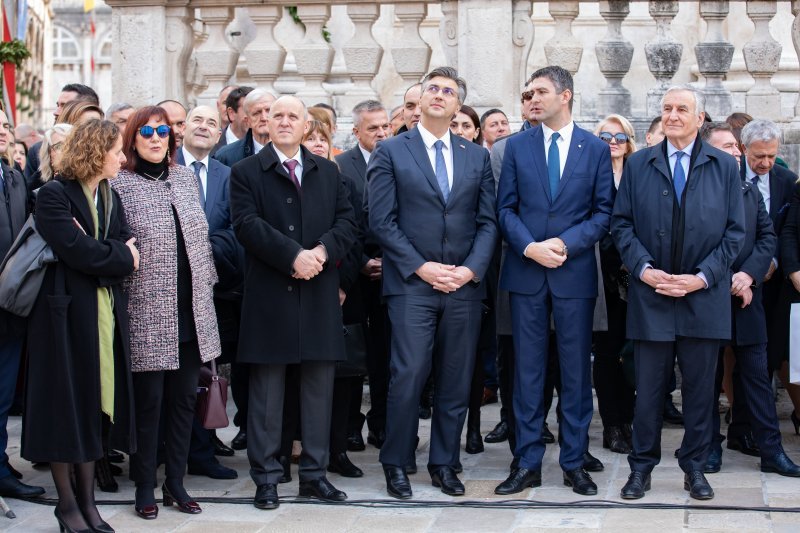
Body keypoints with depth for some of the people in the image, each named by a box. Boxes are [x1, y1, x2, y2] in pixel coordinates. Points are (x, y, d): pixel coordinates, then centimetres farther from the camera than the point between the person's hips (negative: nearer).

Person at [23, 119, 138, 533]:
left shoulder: (110, 198, 15)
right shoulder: (53, 196, -8)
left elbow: (127, 247, 2)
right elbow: (75, 250, -20)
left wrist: (97, 251, -15)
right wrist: (119, 257, -8)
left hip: (106, 312, 6)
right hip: (65, 312, -6)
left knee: (94, 405, 9)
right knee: (66, 405, 1)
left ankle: (87, 499, 18)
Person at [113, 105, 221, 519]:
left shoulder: (186, 179, 12)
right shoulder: (119, 185, -5)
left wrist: (207, 288, 14)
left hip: (191, 313, 5)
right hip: (148, 314, -5)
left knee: (184, 397, 10)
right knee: (149, 400, 1)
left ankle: (175, 482, 21)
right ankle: (145, 487, 15)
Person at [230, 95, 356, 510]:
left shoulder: (328, 172, 15)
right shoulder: (246, 172, 4)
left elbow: (346, 220, 6)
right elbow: (248, 224, -9)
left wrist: (322, 251, -14)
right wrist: (293, 256, -20)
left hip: (320, 293, 3)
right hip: (268, 294, -3)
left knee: (319, 383, 6)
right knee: (267, 386, 2)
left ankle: (314, 473, 15)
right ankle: (266, 476, 9)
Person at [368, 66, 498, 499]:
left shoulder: (477, 156, 12)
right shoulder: (390, 152, 3)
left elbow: (488, 222, 9)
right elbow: (381, 221, -4)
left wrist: (471, 269, -7)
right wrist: (421, 268, -11)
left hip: (465, 285, 3)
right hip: (411, 284, -3)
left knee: (456, 380, 6)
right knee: (408, 376, -7)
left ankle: (444, 463, 18)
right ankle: (396, 464, 7)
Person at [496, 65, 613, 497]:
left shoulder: (596, 149, 4)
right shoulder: (517, 146, 6)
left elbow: (603, 212, 1)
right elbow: (506, 208, 3)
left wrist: (565, 244, -13)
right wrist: (530, 247, -13)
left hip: (575, 273, -1)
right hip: (526, 272, 1)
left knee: (576, 370, 5)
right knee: (527, 369, 4)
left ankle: (574, 463, 15)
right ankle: (528, 464, 11)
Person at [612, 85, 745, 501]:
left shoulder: (724, 166, 5)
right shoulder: (638, 164, 7)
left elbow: (735, 232, 2)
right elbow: (621, 224, 4)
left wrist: (702, 277, -8)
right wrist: (644, 269, -10)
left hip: (704, 297, 0)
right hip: (650, 296, 0)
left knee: (700, 387, 7)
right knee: (648, 386, 4)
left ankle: (695, 466, 20)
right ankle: (641, 466, 16)